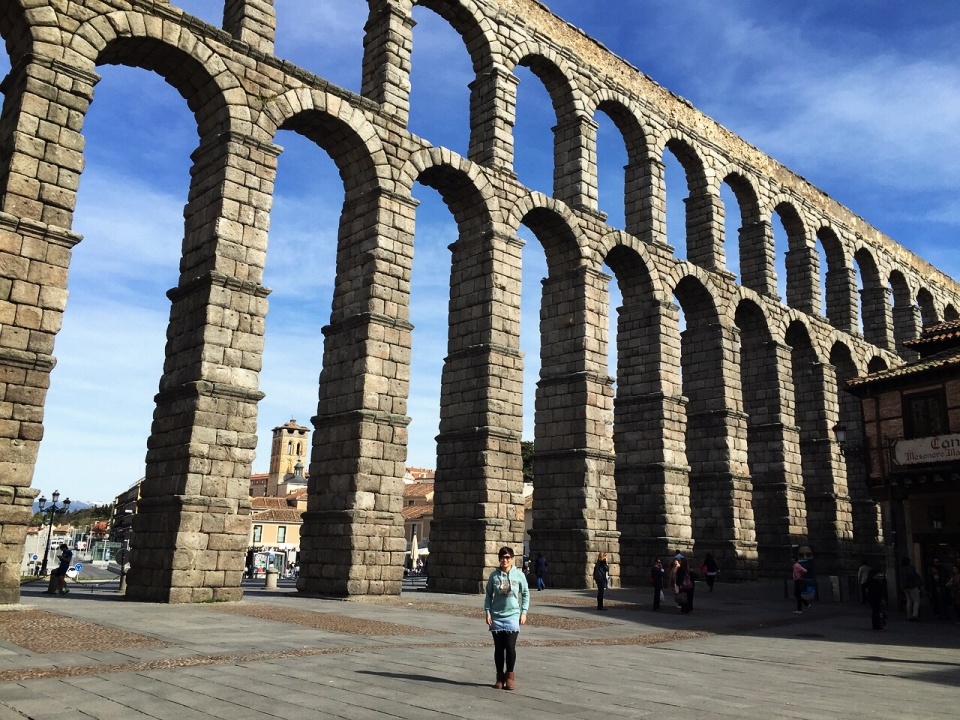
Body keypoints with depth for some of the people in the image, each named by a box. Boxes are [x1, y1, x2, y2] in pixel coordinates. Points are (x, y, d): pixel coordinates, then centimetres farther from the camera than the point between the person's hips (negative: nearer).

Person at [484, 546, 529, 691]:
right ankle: (500, 676, 20)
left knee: (510, 647, -6)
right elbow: (488, 595, 7)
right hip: (496, 617, 1)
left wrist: (524, 612, 1)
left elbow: (525, 594, 7)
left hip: (513, 616, -1)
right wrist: (488, 612, 0)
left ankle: (510, 674, 12)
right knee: (499, 648, 6)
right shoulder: (494, 575, 0)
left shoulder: (519, 575, -2)